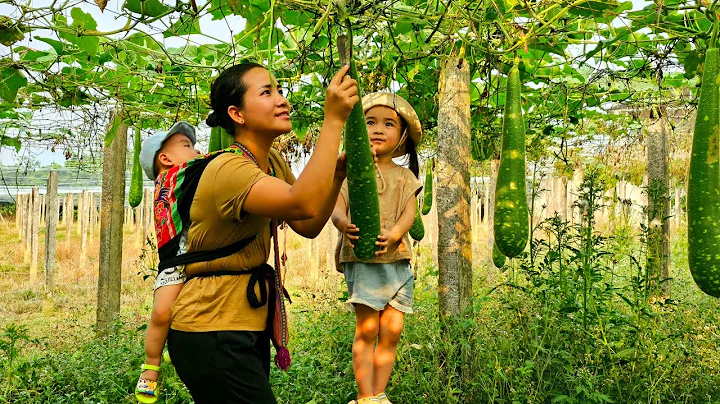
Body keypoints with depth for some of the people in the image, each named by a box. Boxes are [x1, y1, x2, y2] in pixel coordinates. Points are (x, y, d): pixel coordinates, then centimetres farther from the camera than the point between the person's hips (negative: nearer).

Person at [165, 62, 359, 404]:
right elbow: (304, 205, -38)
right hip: (211, 328, -9)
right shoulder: (228, 169, -22)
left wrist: (337, 176, -6)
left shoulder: (274, 162, 7)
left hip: (249, 323, 9)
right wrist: (333, 120, -35)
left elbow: (308, 226, 8)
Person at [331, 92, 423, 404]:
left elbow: (410, 213, 2)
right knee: (367, 329, -7)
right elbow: (337, 206, -5)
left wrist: (394, 235, -20)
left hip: (398, 258, 3)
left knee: (392, 331, 1)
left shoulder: (405, 177, 15)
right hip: (362, 258, -3)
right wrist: (343, 223, -30)